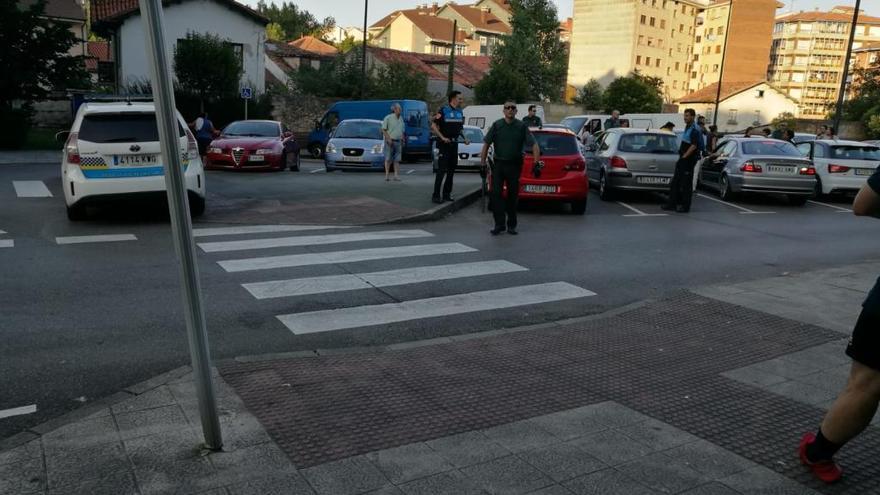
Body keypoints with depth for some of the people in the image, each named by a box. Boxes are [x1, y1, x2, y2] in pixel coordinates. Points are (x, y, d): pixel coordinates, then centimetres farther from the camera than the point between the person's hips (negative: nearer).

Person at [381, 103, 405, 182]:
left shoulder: (401, 118, 14)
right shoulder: (388, 118, -6)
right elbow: (383, 130, -8)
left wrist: (402, 140, 11)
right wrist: (388, 138, -16)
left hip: (398, 142, 5)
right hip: (390, 141, -5)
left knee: (397, 159, 2)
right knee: (388, 159, -3)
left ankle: (396, 175, 5)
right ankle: (387, 175, 1)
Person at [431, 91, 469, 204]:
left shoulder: (459, 111, 13)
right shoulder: (443, 110, -9)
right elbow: (433, 126, -12)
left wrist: (465, 138, 7)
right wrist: (442, 137, -20)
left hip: (454, 143, 7)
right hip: (444, 144, -7)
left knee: (451, 170, 10)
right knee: (442, 170, -10)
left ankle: (447, 193, 18)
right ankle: (436, 195, -7)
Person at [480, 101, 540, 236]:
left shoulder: (521, 126, 1)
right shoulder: (496, 125, 3)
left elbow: (534, 144, -2)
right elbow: (486, 144, 5)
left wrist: (537, 163, -12)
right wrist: (482, 163, 1)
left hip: (515, 165, 0)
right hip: (498, 164, 0)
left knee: (513, 196, 6)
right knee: (496, 194, -7)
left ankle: (511, 225, 17)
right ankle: (499, 224, -1)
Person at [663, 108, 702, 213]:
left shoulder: (695, 129, -14)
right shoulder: (687, 127, 15)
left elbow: (694, 146, -21)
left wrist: (684, 156, -18)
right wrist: (681, 156, 16)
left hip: (689, 160, -10)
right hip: (683, 159, 10)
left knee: (686, 184, -3)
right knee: (675, 182, 10)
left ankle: (685, 206, 3)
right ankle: (672, 203, 16)